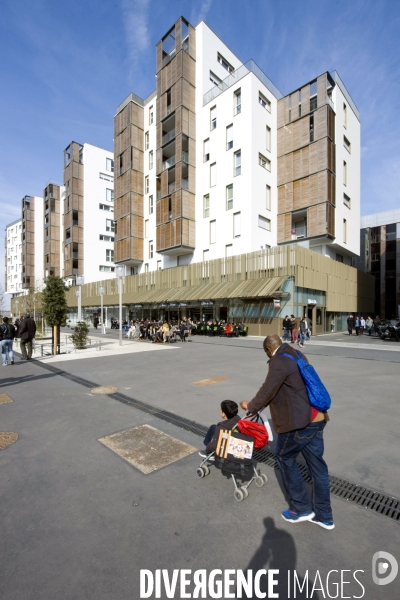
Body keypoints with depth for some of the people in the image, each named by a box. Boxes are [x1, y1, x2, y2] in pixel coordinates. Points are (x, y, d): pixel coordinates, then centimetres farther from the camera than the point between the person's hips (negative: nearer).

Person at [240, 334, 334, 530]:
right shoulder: (298, 355, 11)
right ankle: (323, 515, 33)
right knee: (317, 464, 18)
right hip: (316, 418, 9)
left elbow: (268, 390, -14)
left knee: (285, 458, 14)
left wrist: (251, 406, 4)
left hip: (300, 421, -9)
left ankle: (301, 508, 27)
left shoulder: (279, 361, -17)